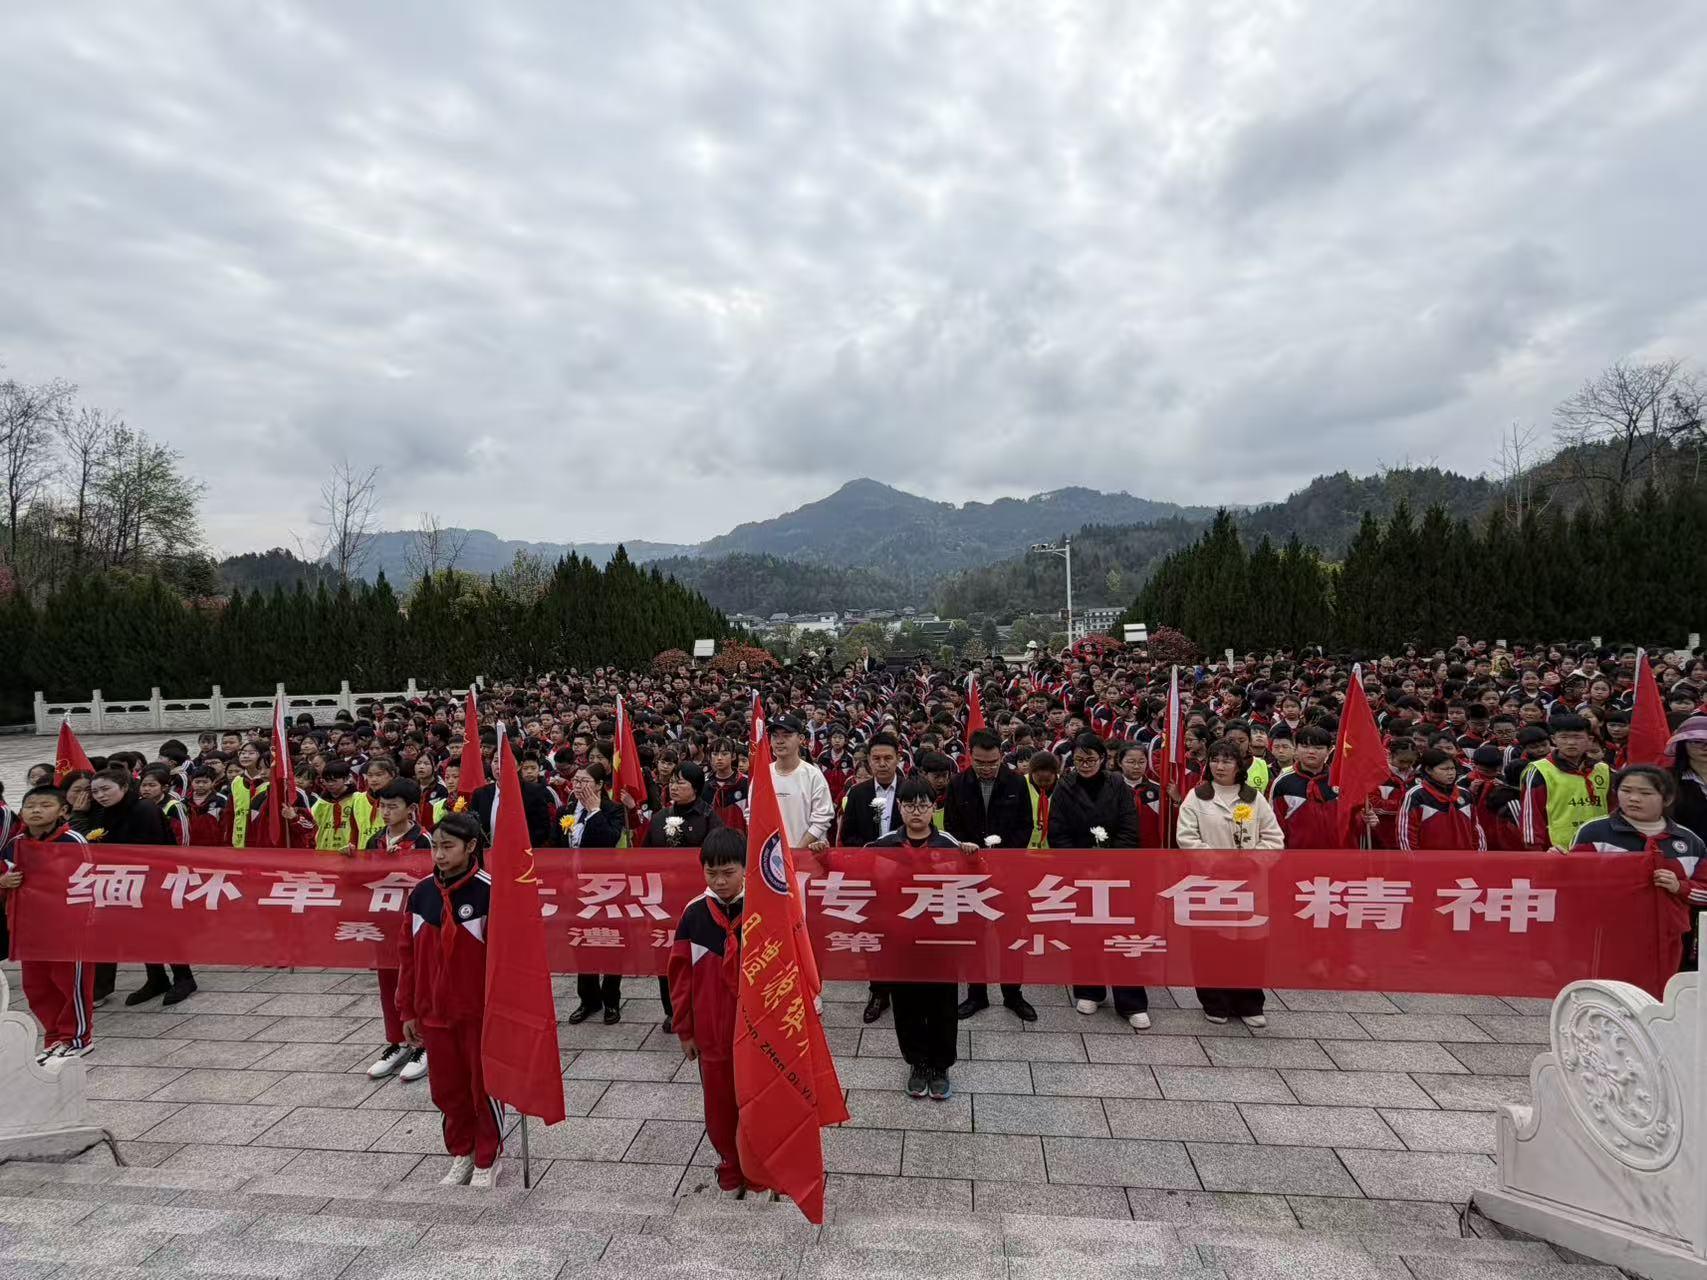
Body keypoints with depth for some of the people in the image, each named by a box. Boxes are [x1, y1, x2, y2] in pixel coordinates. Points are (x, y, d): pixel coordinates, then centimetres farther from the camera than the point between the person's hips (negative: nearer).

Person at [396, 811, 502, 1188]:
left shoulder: (488, 891, -17)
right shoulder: (422, 892, -1)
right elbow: (408, 954, 6)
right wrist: (408, 1011, 8)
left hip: (479, 1011, -5)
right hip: (434, 1012, 5)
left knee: (484, 1086, 10)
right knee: (446, 1088, 17)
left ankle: (487, 1160, 29)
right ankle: (461, 1154, 38)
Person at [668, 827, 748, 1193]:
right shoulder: (694, 913, -6)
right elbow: (681, 975, 0)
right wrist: (684, 1029, 4)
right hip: (711, 1030, 2)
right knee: (719, 1099, 14)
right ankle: (730, 1161, 37)